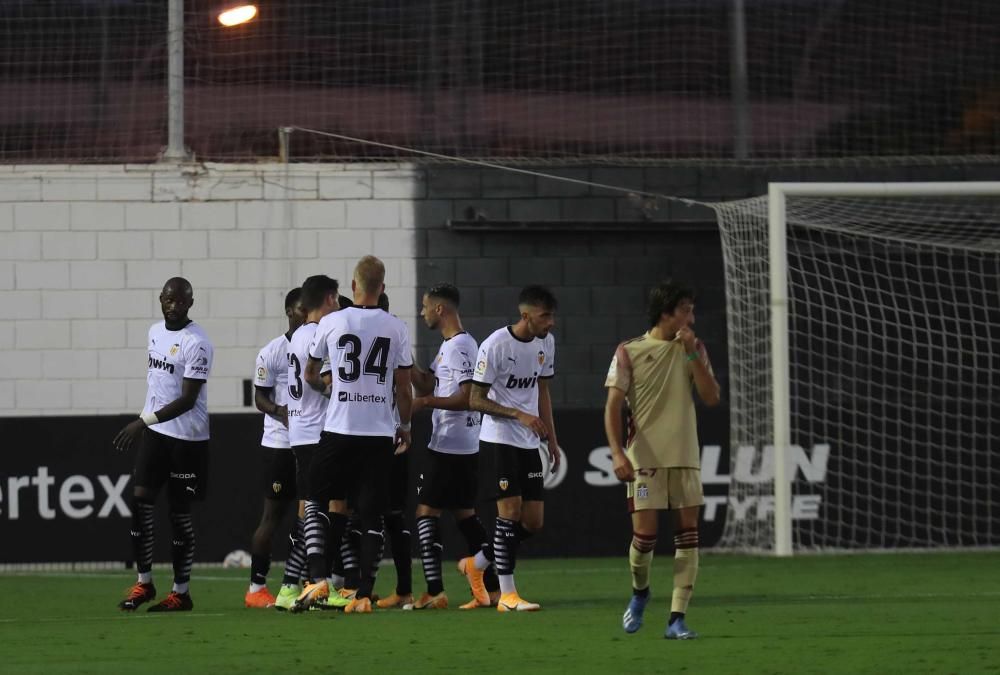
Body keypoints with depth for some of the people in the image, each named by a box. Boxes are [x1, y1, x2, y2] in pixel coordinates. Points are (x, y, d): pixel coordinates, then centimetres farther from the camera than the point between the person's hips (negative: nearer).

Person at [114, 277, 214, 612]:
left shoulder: (196, 343, -16)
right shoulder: (155, 332, 9)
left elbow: (187, 400, -20)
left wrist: (145, 420, -26)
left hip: (186, 437, -6)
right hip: (154, 432, 6)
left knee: (180, 512, 0)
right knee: (140, 500, -3)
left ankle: (181, 591, 8)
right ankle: (143, 582, 7)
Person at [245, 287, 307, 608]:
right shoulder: (272, 352, -6)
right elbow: (260, 398, -5)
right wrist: (279, 411, -24)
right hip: (280, 445, -6)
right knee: (273, 513, -3)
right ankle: (256, 588, 4)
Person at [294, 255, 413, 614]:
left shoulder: (331, 323, -2)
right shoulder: (396, 328, 0)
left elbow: (310, 375, 13)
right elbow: (403, 387, 4)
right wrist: (405, 426, 20)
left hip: (338, 431, -1)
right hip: (380, 433, 1)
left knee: (315, 502, 12)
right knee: (372, 516, 5)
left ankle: (317, 579, -3)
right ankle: (363, 595, -1)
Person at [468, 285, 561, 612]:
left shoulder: (546, 343, 7)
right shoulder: (495, 345, -15)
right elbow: (475, 400, -13)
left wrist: (552, 440, 16)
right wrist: (520, 415, -22)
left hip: (529, 443, 7)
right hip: (498, 439, -7)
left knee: (533, 521, 4)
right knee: (510, 509, -12)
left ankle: (478, 564, 24)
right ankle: (507, 594, -6)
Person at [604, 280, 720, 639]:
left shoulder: (694, 349, 8)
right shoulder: (629, 352, -3)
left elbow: (711, 397, 0)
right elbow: (613, 405, -5)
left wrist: (692, 355, -9)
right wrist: (617, 452, -17)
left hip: (685, 458, 3)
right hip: (645, 459, -3)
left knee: (687, 534, -4)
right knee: (645, 534, -7)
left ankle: (677, 618, -2)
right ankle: (639, 591, 24)